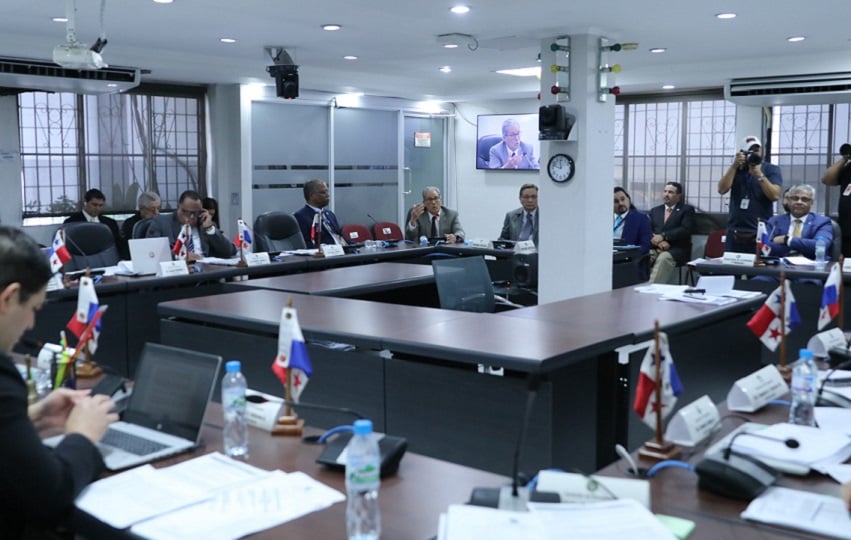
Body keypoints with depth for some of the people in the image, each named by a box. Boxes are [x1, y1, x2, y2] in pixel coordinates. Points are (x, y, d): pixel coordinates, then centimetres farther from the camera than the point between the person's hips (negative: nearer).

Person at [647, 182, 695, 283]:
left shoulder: (687, 209, 10)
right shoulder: (654, 210, 22)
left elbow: (685, 230, -6)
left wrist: (663, 236, -16)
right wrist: (659, 242, -12)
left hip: (677, 250, -3)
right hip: (655, 249, 3)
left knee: (663, 258, -37)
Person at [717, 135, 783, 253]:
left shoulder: (771, 170, 4)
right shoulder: (736, 169, 14)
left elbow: (775, 195, -10)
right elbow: (722, 189, -2)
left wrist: (759, 175, -16)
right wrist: (734, 166, -6)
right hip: (734, 233, 3)